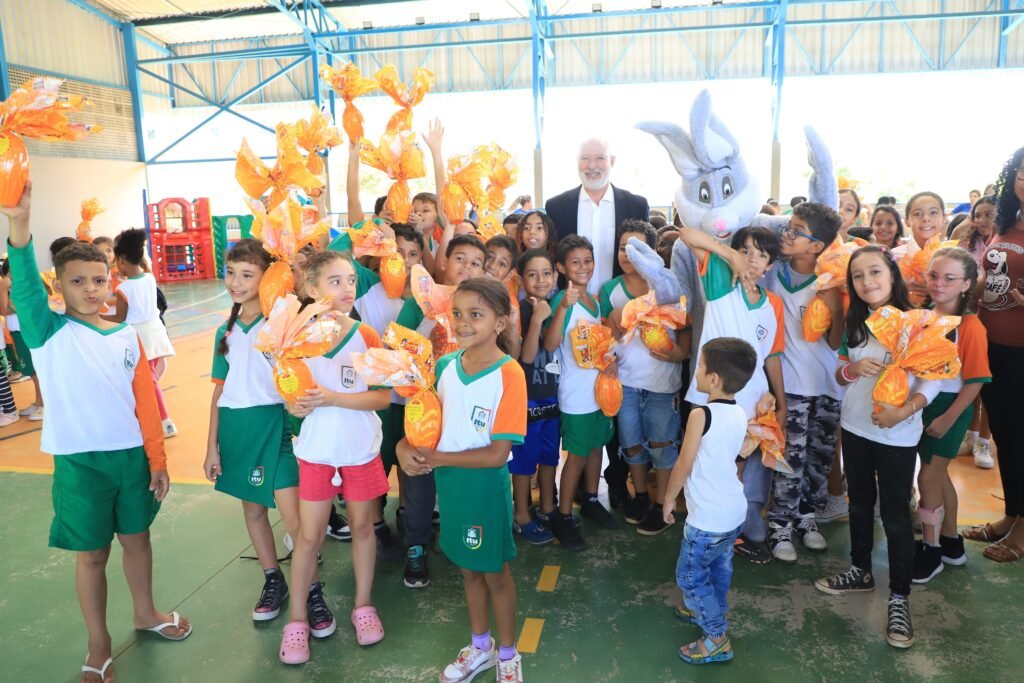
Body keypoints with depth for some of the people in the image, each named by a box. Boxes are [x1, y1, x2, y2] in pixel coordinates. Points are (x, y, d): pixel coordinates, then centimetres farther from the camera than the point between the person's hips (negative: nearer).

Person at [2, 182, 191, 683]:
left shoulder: (126, 336, 2)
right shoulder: (50, 333, -7)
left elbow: (145, 402, 4)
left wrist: (157, 460, 4)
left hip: (131, 456, 3)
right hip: (79, 461, -3)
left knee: (137, 537, 18)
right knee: (91, 554, 10)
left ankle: (145, 612, 42)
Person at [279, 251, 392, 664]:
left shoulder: (366, 336, -8)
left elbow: (383, 397, -12)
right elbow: (293, 401, -1)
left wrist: (332, 398, -23)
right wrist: (299, 405, -24)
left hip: (361, 449, 0)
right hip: (316, 451, 0)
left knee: (362, 527, 14)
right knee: (309, 536, 7)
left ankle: (363, 606, 32)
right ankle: (297, 620, 23)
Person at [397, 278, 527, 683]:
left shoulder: (509, 374, -21)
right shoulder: (445, 364, -3)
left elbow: (497, 454, -23)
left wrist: (435, 458, -19)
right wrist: (406, 445, -13)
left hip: (485, 485, -5)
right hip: (448, 480, 5)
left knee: (495, 571, 14)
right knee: (468, 568, 21)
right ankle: (480, 646, 43)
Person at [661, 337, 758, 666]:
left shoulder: (701, 415, -23)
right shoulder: (740, 414, 0)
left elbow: (684, 466, -16)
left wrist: (669, 499, -1)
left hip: (707, 518, -8)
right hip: (734, 511, 8)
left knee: (690, 575, 9)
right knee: (719, 568, 26)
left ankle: (716, 638, 17)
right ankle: (710, 611, 45)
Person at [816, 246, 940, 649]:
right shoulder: (854, 324, 5)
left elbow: (932, 379, -13)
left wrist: (904, 411, -27)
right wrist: (853, 368, -13)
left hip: (897, 435, -5)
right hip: (855, 428, 5)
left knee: (895, 515, 2)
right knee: (860, 505, 18)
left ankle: (899, 598, 16)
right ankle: (861, 572, 36)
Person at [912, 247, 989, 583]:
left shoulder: (970, 327, -18)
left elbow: (975, 380, -17)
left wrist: (948, 418, -17)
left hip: (950, 407, -6)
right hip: (923, 403, 6)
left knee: (928, 477, -2)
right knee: (938, 474, 17)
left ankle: (930, 549, 15)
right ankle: (951, 542, 34)